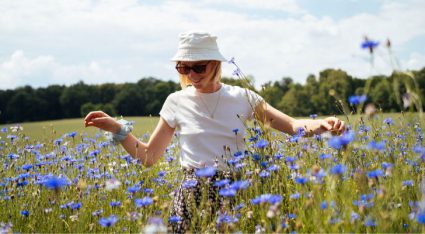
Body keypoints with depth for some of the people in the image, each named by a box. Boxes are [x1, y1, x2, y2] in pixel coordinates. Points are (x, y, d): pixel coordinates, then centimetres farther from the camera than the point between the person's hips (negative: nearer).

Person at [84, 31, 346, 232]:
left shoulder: (241, 97, 0)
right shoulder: (177, 102, 1)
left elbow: (292, 125, -5)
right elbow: (148, 157, 6)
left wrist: (323, 124, -25)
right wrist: (117, 128, -7)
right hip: (193, 195, 0)